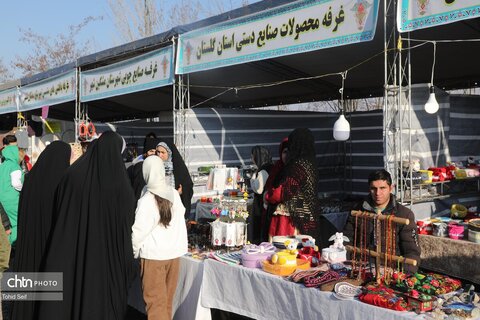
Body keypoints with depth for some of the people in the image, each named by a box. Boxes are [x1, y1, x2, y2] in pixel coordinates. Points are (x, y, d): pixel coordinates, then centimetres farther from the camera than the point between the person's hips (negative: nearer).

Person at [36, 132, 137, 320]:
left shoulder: (72, 174, -5)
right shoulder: (122, 184, -11)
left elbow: (58, 216, 2)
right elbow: (128, 227, -6)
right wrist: (127, 265, 6)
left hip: (70, 254, 2)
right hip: (106, 258, -1)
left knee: (67, 295, 13)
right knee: (102, 301, 11)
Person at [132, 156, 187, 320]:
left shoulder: (147, 200, -15)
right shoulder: (174, 194, -2)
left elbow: (139, 231, -12)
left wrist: (133, 253, 4)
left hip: (154, 255, -5)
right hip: (174, 252, 5)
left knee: (156, 301, 4)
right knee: (167, 299, 16)